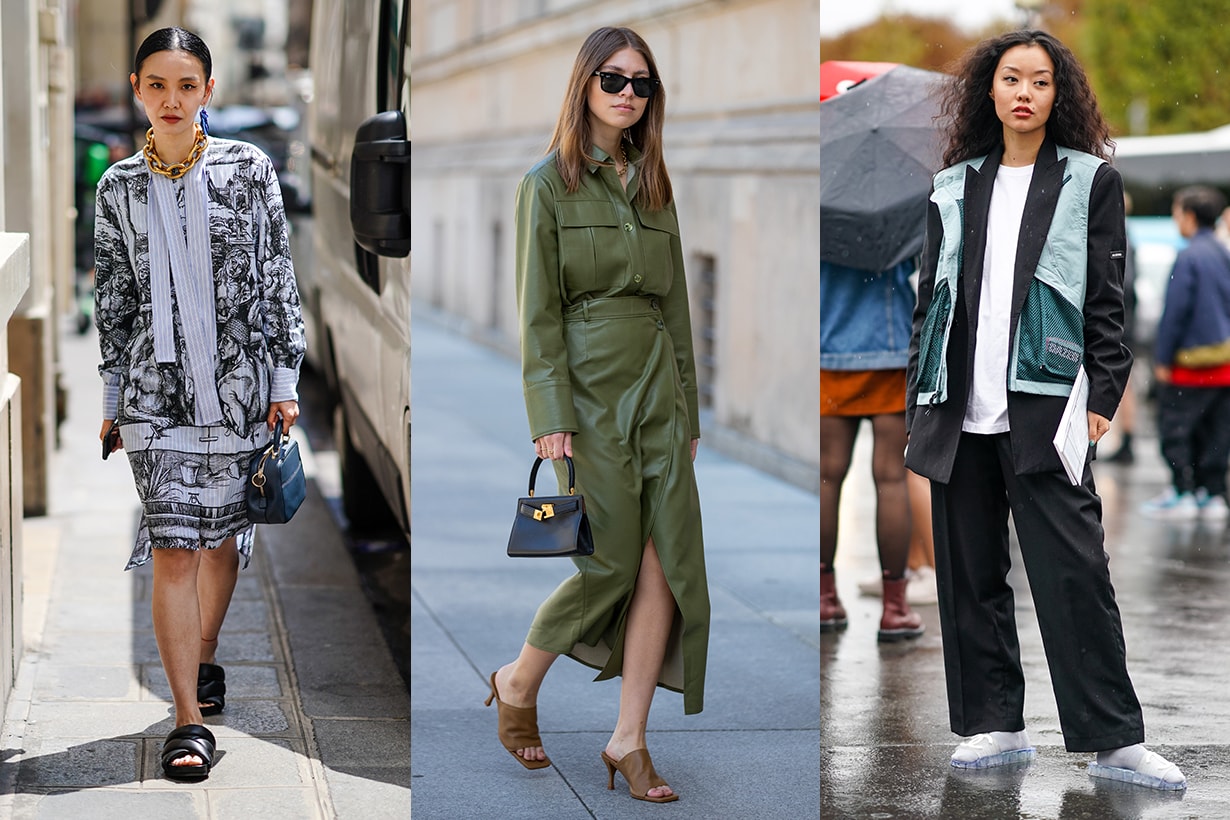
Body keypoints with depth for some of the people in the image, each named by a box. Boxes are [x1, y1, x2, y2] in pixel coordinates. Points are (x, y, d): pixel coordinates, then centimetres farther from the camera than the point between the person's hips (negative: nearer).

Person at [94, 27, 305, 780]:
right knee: (173, 547, -8)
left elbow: (279, 280, 1)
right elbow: (114, 299, 10)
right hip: (157, 389, 0)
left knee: (223, 534, 11)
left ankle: (204, 660, 37)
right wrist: (113, 397, 11)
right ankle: (191, 719, -7)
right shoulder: (119, 188, 4)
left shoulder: (249, 170, -1)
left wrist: (285, 379, -1)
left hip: (239, 383, 0)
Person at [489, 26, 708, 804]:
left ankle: (629, 740, 4)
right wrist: (551, 418, -13)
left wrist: (689, 410, 13)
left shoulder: (654, 187, 14)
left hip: (657, 389, 5)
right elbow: (538, 310, -6)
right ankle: (516, 685, 19)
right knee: (611, 560, -5)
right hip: (589, 386, -5)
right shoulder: (549, 184, -2)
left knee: (669, 561, -3)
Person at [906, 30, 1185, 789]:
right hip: (959, 415, 4)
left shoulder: (1091, 181, 5)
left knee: (1075, 576, -7)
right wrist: (920, 403, 9)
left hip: (1044, 409, -4)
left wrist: (1102, 398, -8)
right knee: (970, 576, 7)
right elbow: (932, 298, 15)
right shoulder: (955, 188, 14)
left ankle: (1115, 741, -3)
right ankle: (997, 726, 17)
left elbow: (1108, 302, 1)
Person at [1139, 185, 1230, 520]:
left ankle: (1182, 492, -3)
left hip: (1194, 361, -8)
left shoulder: (1189, 257, -12)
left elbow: (1175, 311, -14)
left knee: (1174, 427, -1)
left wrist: (1162, 358, -8)